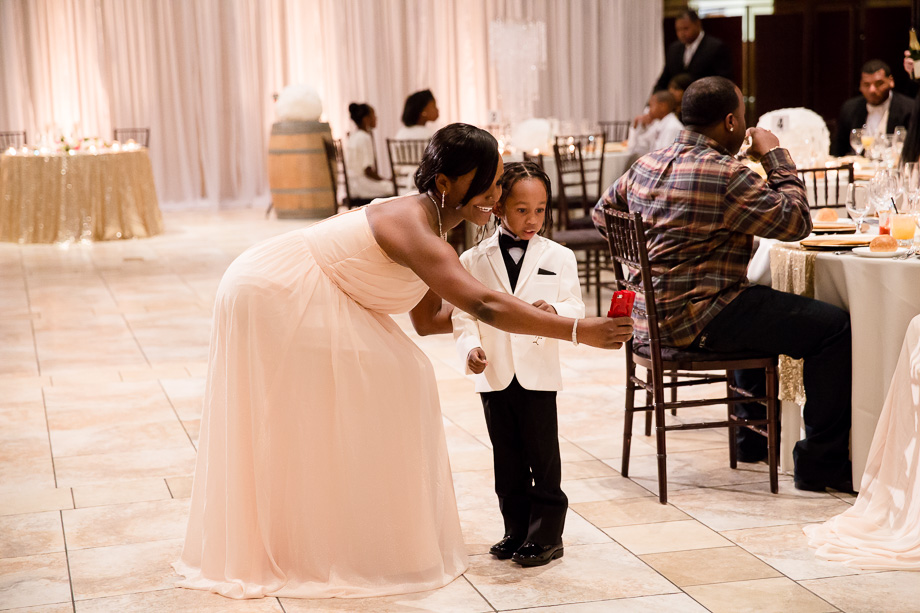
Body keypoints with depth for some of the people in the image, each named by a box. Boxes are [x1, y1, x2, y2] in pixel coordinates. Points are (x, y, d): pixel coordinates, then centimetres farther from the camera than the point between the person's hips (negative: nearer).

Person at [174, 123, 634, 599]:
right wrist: (577, 330, -42)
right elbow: (483, 304, -40)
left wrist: (524, 314, 1)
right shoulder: (411, 226, -28)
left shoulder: (434, 227, 4)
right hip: (272, 295, -10)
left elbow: (427, 319, 6)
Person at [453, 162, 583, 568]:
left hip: (538, 374, -2)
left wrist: (554, 311, -24)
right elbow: (464, 313, 2)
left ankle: (546, 535, 12)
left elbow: (576, 309, -3)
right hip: (494, 375, 2)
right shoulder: (474, 261, 1)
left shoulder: (559, 257, 0)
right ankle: (516, 531, 23)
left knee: (542, 455, 3)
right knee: (507, 458, 11)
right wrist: (470, 347, -15)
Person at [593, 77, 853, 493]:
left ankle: (754, 438, 42)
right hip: (697, 320, -10)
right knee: (834, 327, -8)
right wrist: (776, 157, 0)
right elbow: (796, 221, -12)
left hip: (650, 317, 10)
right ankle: (821, 465, -2)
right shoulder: (726, 175, -18)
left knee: (764, 305, 36)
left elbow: (602, 212, 23)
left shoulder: (646, 164, 9)